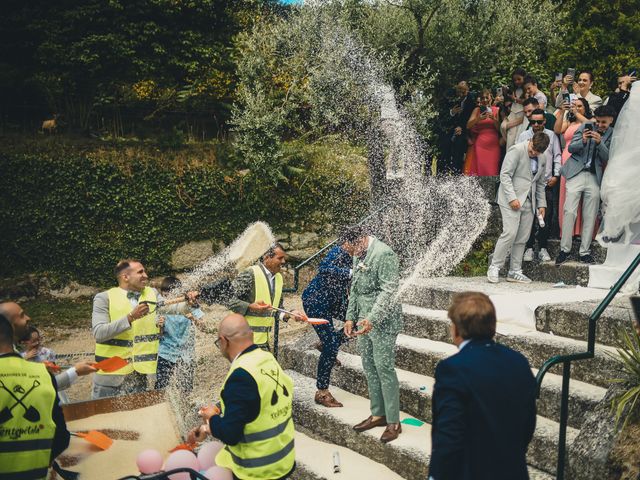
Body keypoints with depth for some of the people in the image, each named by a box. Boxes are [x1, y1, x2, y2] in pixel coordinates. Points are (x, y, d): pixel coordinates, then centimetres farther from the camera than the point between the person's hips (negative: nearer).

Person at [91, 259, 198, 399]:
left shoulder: (152, 294, 8)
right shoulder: (104, 298, -5)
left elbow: (171, 308, -7)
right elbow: (98, 333, -15)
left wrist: (188, 303, -28)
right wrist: (131, 317, -23)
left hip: (143, 374, 3)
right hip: (111, 376, -3)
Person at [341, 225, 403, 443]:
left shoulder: (384, 254, -16)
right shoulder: (359, 256, 11)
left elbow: (389, 291, -21)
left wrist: (372, 319, -28)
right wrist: (350, 318, 14)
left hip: (382, 322, -8)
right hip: (364, 320, 9)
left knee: (384, 369, -6)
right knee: (369, 368, 12)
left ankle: (393, 422, 3)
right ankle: (378, 414, 23)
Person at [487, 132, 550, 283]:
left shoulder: (542, 159, 15)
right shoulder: (516, 150, -7)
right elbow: (505, 175, -12)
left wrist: (541, 204, 16)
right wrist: (512, 198, -18)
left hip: (529, 202, 7)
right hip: (511, 200, -7)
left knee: (522, 238, 4)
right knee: (510, 233, -16)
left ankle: (515, 272, 11)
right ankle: (494, 267, -6)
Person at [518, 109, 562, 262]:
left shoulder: (552, 136, 9)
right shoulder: (523, 136, 8)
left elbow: (557, 156, 10)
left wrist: (556, 175, 2)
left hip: (547, 182, 1)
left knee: (546, 217, 1)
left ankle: (543, 248, 10)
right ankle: (529, 248, 7)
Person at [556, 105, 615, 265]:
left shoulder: (612, 135, 5)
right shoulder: (585, 127, 3)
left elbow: (607, 158, -2)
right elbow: (570, 148, 2)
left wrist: (599, 142, -18)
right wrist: (583, 141, -19)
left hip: (594, 177, 1)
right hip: (577, 173, -1)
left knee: (590, 216, 3)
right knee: (569, 211, -8)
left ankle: (585, 252, 11)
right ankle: (564, 249, -2)